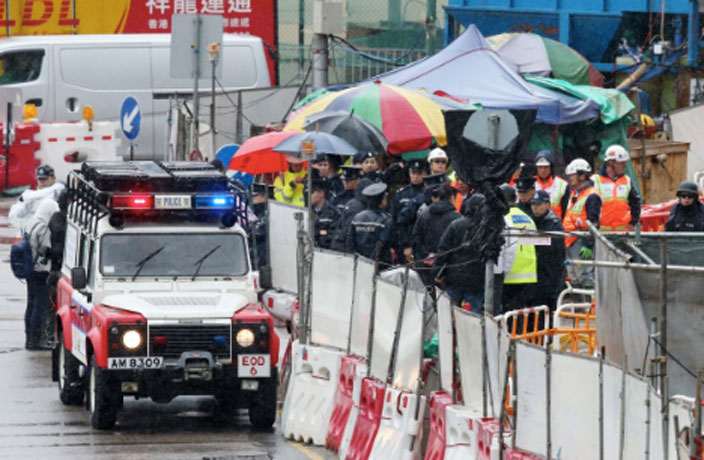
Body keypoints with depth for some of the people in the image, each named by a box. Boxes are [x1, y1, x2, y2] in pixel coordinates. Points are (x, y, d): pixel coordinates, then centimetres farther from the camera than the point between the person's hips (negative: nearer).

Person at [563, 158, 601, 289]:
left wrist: (588, 245, -22)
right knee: (574, 278, 14)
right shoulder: (574, 193, 17)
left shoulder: (592, 196, -12)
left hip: (582, 240, -10)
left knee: (585, 276, -13)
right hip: (571, 241, 10)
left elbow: (593, 223, -17)